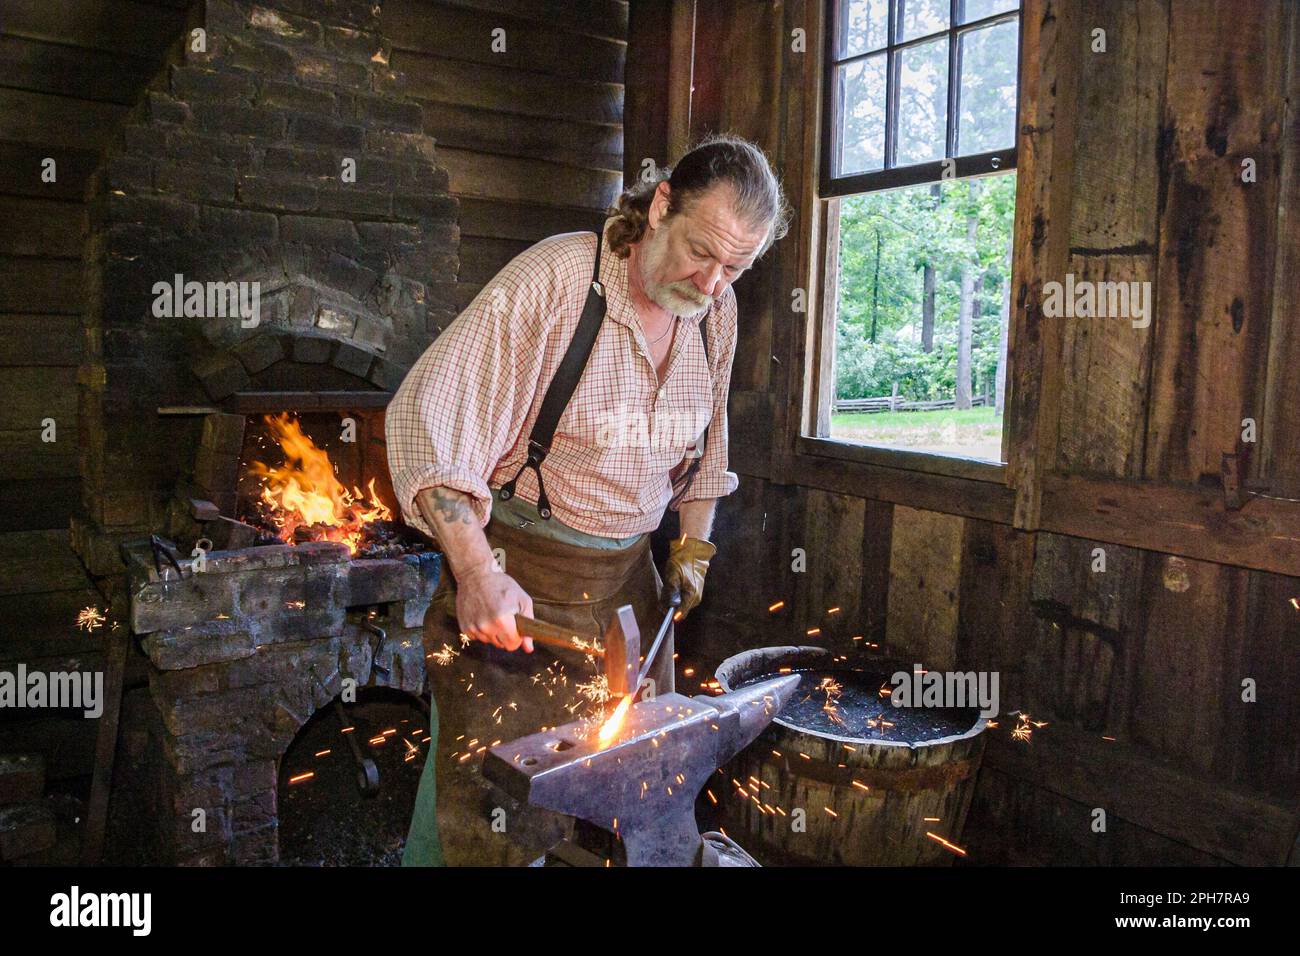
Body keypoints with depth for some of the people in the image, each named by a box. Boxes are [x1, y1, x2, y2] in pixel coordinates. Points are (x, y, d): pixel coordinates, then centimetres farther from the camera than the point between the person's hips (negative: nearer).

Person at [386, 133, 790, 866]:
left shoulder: (718, 310, 2)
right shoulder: (555, 279, -18)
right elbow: (428, 416, -22)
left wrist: (694, 544, 13)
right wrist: (475, 569, -29)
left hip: (628, 576, 6)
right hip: (517, 567, -5)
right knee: (484, 811, -1)